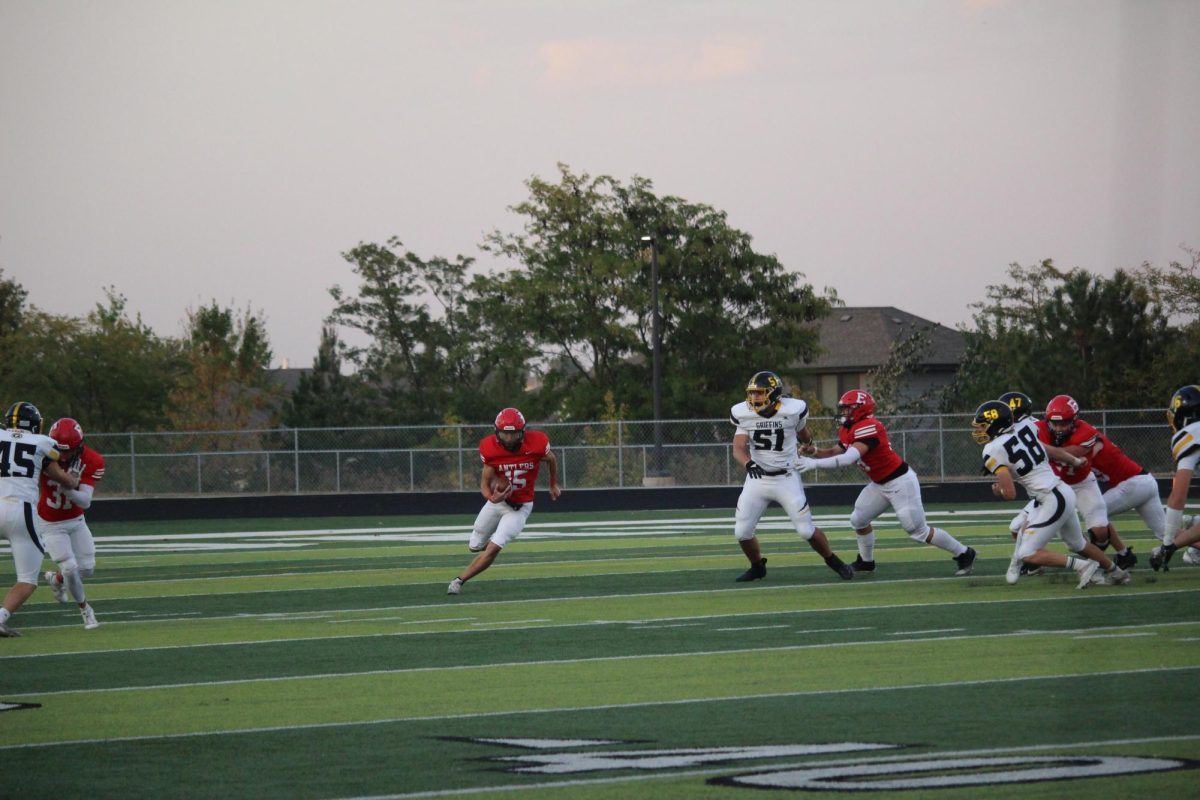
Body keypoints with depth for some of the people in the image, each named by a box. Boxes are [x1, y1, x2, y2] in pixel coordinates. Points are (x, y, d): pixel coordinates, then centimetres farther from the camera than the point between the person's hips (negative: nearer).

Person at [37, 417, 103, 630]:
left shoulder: (92, 462, -22)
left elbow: (85, 502, -28)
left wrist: (67, 489, -45)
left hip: (76, 520, 3)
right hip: (50, 524, -3)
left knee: (87, 569, 4)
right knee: (70, 568, -10)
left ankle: (56, 579, 36)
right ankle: (85, 609, 15)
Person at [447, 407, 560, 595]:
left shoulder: (536, 443, -22)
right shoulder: (490, 448, -19)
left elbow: (551, 459, 2)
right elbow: (484, 484, -14)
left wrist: (553, 485, 19)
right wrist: (492, 498, -37)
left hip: (520, 507, -3)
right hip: (497, 500, 3)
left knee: (493, 549, -18)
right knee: (475, 547, 15)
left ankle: (459, 581, -8)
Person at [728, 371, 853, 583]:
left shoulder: (792, 410, -13)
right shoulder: (743, 414, -8)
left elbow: (803, 433, 9)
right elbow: (739, 449, -12)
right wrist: (749, 463, -32)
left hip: (787, 479, -2)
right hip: (757, 478, 2)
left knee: (806, 530, -4)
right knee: (742, 533, -2)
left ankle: (834, 562, 19)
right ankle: (757, 567, 24)